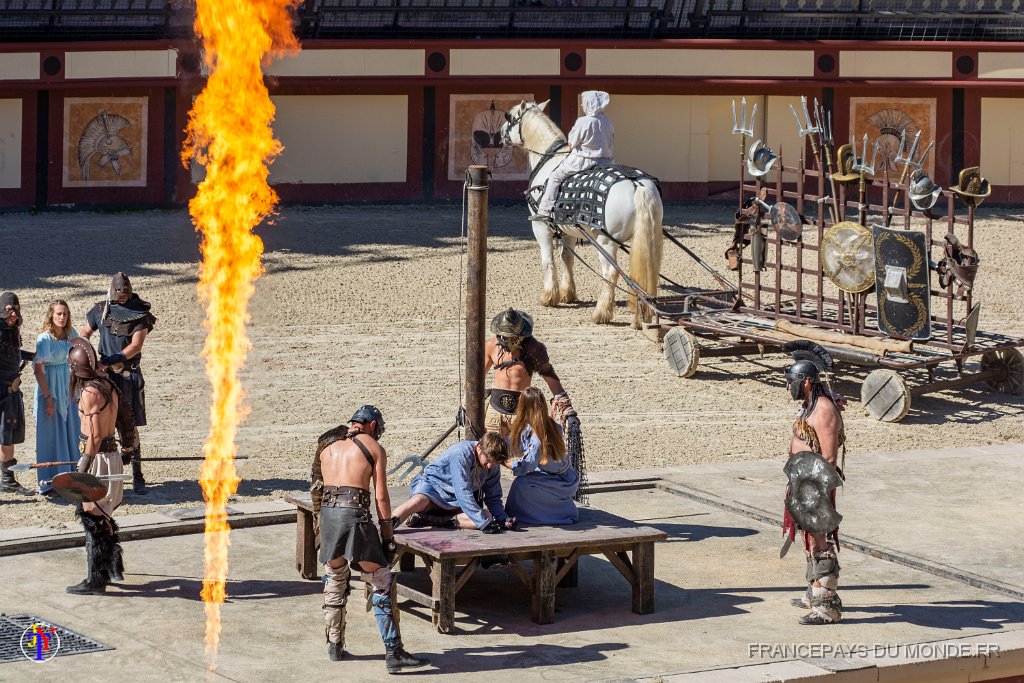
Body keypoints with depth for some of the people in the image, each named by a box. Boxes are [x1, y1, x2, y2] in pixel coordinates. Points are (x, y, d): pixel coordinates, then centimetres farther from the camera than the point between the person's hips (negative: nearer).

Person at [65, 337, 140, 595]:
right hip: (113, 454, 9)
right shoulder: (108, 385, 8)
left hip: (99, 457, -9)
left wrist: (82, 469, -22)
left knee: (92, 518, -3)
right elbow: (124, 417, 16)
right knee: (103, 516, 22)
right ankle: (114, 567, 33)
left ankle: (96, 580, 1)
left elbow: (95, 435, -23)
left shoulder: (90, 392, -19)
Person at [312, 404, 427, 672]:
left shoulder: (327, 446, 19)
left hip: (328, 512, 5)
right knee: (382, 584, 2)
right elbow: (381, 497, 0)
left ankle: (335, 646, 29)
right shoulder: (374, 448, 6)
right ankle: (393, 653, -4)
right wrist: (388, 534, 5)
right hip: (356, 513, -4)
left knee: (335, 579, 23)